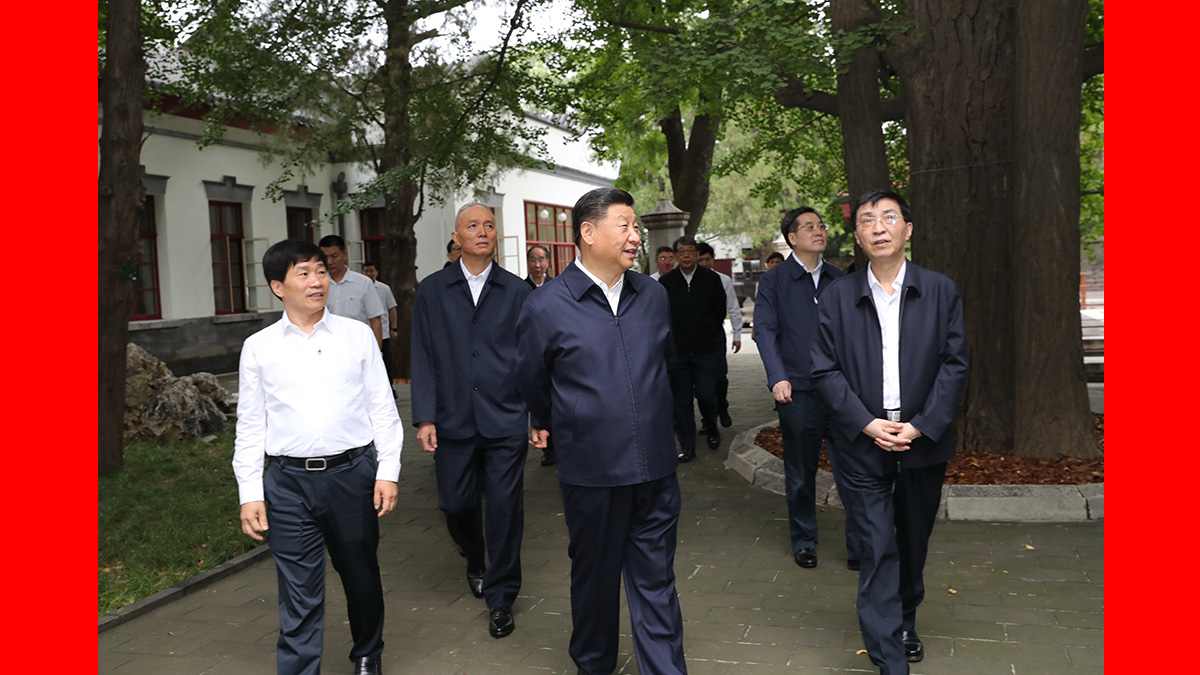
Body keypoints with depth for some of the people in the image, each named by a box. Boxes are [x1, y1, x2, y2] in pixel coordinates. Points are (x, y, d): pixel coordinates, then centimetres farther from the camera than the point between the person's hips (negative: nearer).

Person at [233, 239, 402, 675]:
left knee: (361, 576, 16)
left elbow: (382, 407, 5)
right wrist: (250, 493, 1)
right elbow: (250, 426, 6)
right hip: (288, 480, -1)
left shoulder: (357, 335, 4)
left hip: (352, 472, 1)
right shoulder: (258, 348, 4)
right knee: (299, 593, 2)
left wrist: (388, 472, -1)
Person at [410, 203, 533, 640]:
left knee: (505, 508, 0)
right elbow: (424, 358, 3)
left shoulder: (516, 291, 4)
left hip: (506, 420, -1)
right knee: (456, 504, 10)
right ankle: (475, 561, 42)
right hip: (453, 421, 1)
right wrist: (424, 418, -5)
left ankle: (501, 598, 16)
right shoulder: (432, 291, 5)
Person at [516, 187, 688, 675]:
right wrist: (551, 425, 21)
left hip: (655, 468, 3)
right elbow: (531, 383, 7)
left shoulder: (653, 295, 5)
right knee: (594, 578, 15)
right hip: (590, 472, -2)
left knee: (656, 581, 9)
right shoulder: (545, 306, -8)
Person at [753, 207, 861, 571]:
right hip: (797, 391, -2)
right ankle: (803, 542, 26)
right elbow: (765, 329, -5)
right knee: (800, 475, 10)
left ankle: (860, 548, 9)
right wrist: (777, 377, -16)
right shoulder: (773, 280, 2)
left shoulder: (837, 279, 12)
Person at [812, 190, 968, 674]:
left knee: (913, 542, 17)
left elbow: (954, 363, 0)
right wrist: (867, 424, -12)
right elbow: (825, 370, -2)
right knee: (878, 549, -4)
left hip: (924, 439, 2)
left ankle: (905, 621, 40)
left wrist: (922, 425, -11)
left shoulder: (941, 291, 2)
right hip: (863, 442, -2)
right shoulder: (837, 297, 0)